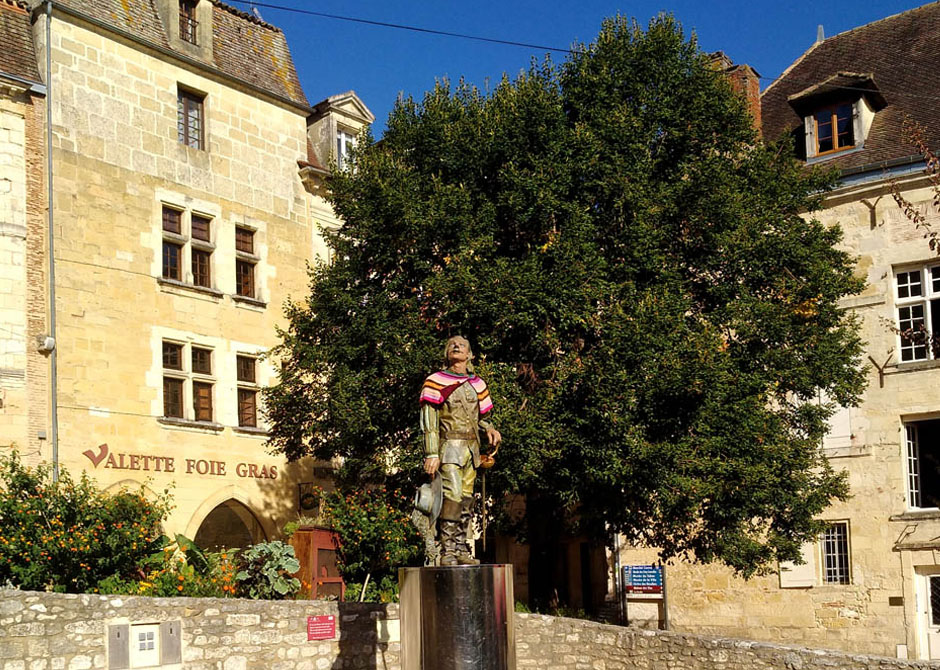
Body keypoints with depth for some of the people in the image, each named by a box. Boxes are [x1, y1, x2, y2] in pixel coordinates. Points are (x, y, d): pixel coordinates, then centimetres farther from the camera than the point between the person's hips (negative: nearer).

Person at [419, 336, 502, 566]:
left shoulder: (477, 384, 16)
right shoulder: (435, 381, -1)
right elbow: (429, 421, -6)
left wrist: (490, 429, 1)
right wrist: (431, 454, -14)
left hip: (472, 448, 6)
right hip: (449, 446, -6)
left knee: (466, 499, 6)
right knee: (453, 495, -17)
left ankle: (462, 550, 11)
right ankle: (447, 552, -15)